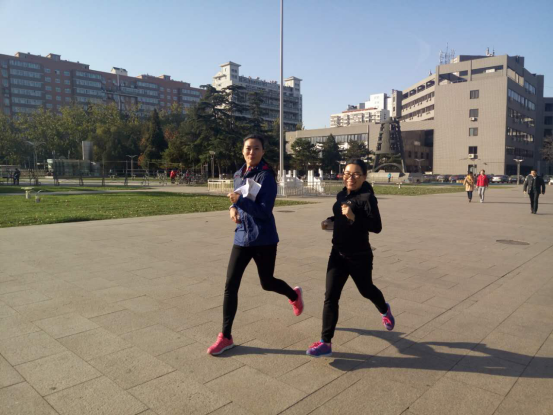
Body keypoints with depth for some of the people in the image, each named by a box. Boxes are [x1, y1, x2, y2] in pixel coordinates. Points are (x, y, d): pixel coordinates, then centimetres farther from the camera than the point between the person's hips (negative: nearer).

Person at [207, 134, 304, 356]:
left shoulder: (266, 176, -14)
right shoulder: (238, 175, 8)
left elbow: (265, 211, -20)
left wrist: (241, 201, -29)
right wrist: (233, 207, 1)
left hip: (263, 239, -5)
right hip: (241, 237, 6)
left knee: (267, 283, 12)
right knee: (230, 286, 0)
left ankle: (294, 295, 46)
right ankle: (225, 337, 12)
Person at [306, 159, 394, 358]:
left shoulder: (367, 197, -16)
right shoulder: (341, 195, 5)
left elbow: (376, 227, -23)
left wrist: (353, 217, -33)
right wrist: (330, 221, 2)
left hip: (359, 256, -5)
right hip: (338, 253, 5)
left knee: (366, 290, 19)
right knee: (330, 296, -3)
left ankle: (385, 310, 54)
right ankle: (326, 342, 2)